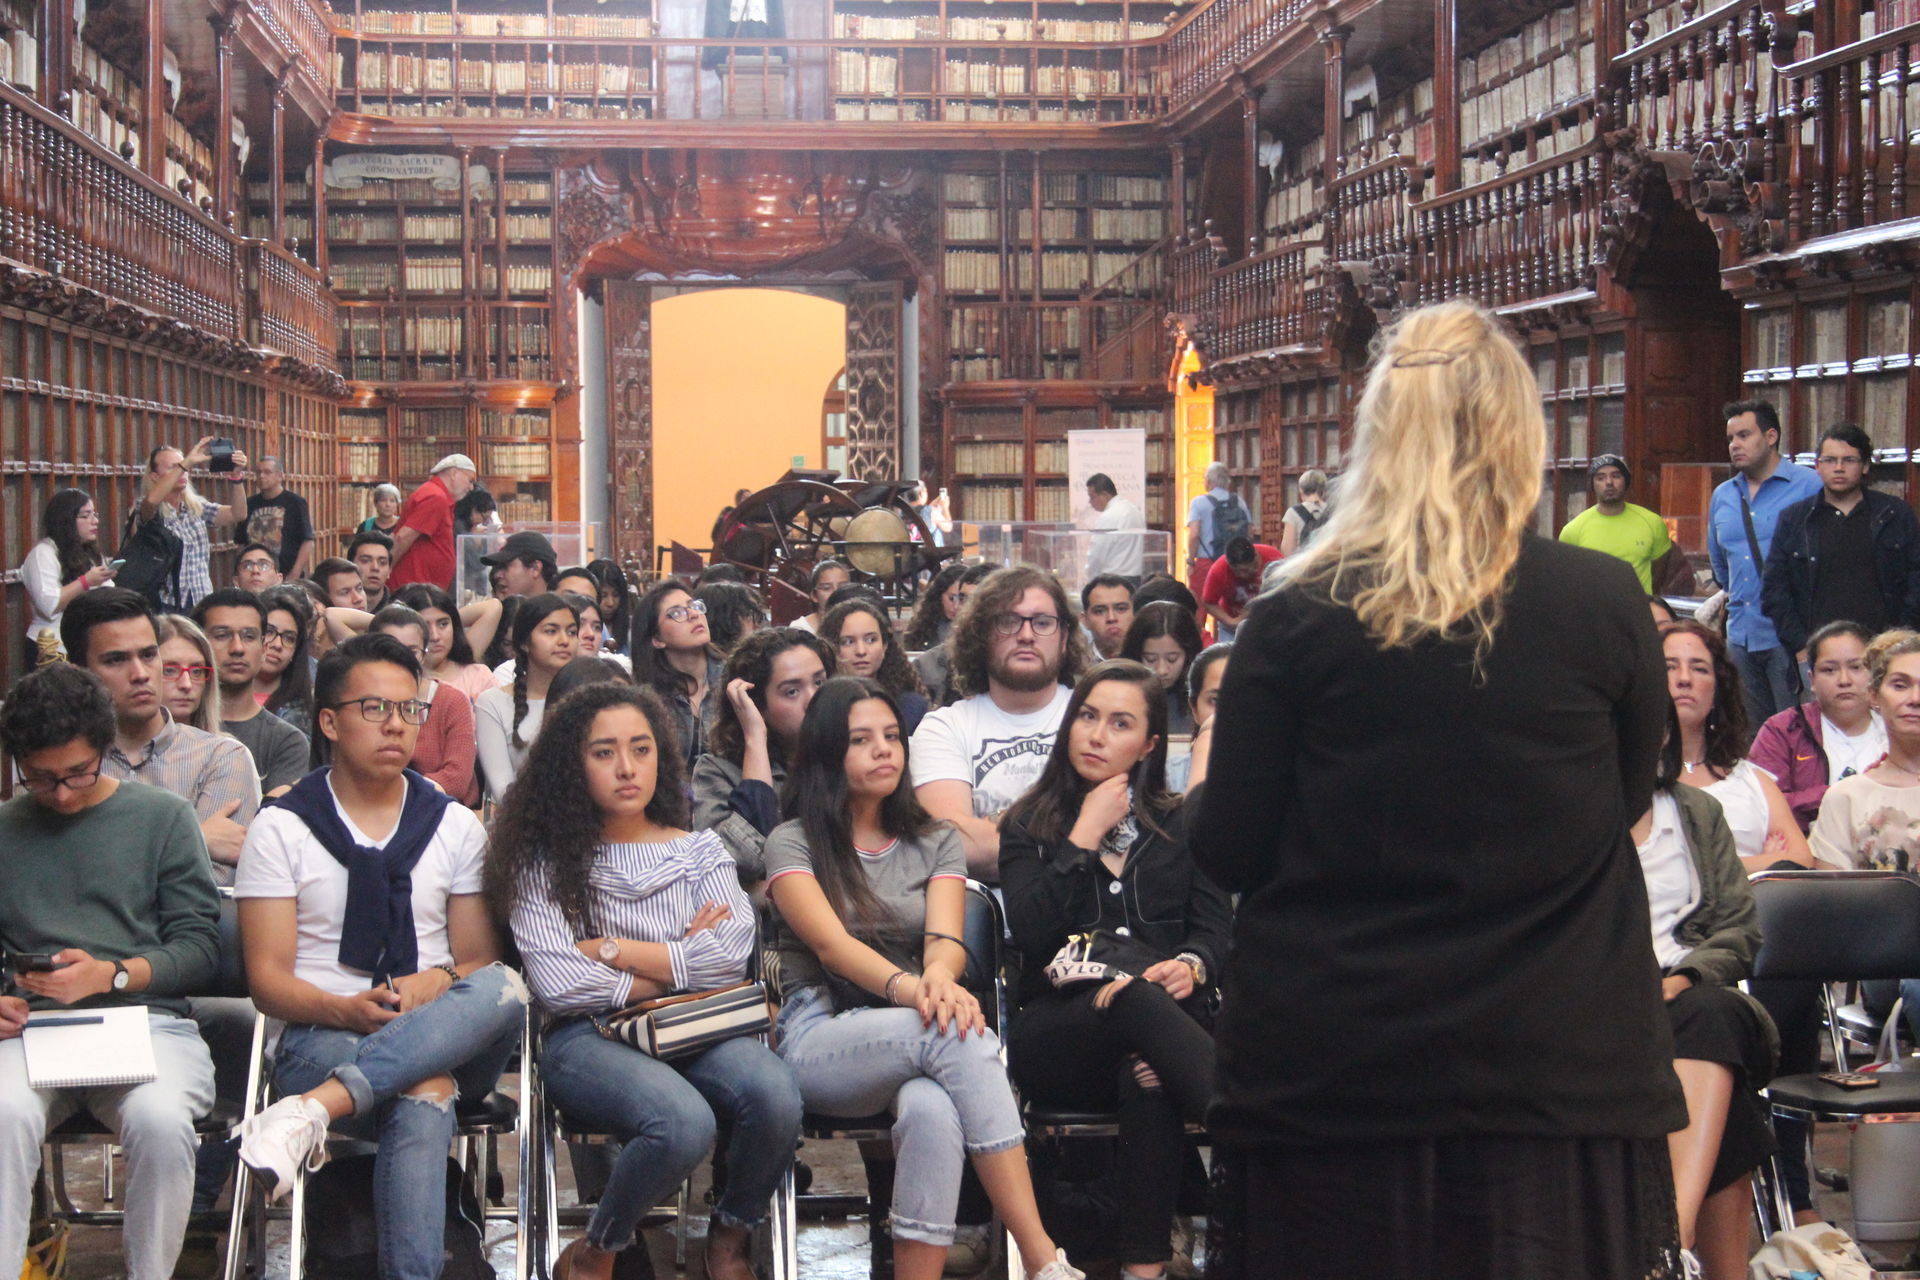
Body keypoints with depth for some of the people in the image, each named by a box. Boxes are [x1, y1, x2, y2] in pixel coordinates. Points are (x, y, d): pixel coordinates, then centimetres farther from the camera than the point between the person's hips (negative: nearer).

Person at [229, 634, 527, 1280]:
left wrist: (440, 982, -14)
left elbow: (480, 960, 12)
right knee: (422, 1096, -39)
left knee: (505, 987, -34)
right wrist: (345, 1010, -21)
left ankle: (315, 1108, -47)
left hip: (446, 1043, 3)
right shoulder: (280, 830, 7)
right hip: (321, 1039, -3)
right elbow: (268, 981, 1)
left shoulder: (456, 828, 16)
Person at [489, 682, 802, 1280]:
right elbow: (557, 984, -5)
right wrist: (678, 965, 0)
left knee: (775, 1096, -32)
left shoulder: (700, 850, 17)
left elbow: (731, 958, -1)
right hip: (589, 1038, -3)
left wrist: (610, 949, -3)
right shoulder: (546, 860, 9)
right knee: (684, 1122, -36)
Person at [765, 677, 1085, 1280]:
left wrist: (939, 976, -28)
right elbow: (829, 942, -11)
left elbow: (946, 938, -1)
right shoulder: (793, 843, 8)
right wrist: (906, 987, -32)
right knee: (959, 1038, -35)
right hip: (822, 1038, -3)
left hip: (913, 1032, 3)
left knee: (932, 1112, -38)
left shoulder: (937, 842, 18)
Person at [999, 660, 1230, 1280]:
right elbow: (1033, 932, -4)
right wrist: (1087, 835, -3)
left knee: (1149, 1077, -37)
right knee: (1135, 996, -38)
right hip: (1059, 1031, -1)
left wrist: (1192, 965, -16)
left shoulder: (1180, 824, 20)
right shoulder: (1029, 827, 14)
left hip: (1163, 1018, 1)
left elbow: (1216, 923, 7)